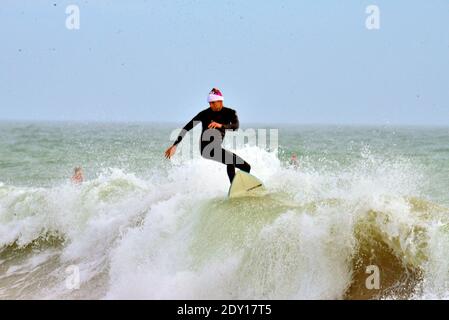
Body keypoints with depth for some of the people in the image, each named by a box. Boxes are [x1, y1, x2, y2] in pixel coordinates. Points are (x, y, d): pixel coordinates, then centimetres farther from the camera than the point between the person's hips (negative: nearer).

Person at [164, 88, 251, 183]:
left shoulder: (229, 113, 1)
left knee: (247, 167, 4)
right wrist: (174, 145, -16)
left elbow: (236, 126, -20)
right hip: (206, 149, -6)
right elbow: (187, 128, -8)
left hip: (216, 149, 6)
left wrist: (221, 125, -40)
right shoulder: (205, 114, -7)